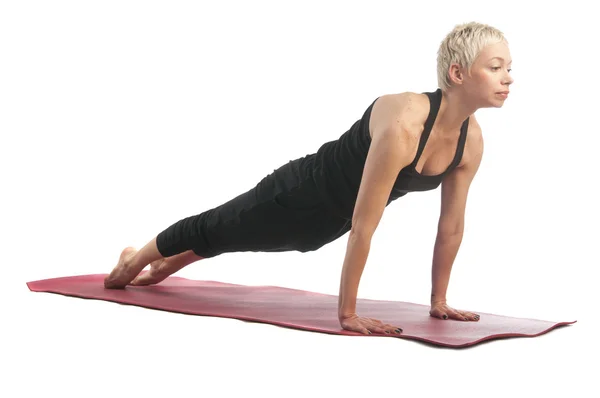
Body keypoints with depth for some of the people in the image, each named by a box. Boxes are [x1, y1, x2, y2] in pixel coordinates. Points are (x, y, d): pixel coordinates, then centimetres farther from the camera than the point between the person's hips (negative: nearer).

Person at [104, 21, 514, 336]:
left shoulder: (472, 139, -18)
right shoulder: (402, 124, -41)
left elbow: (452, 226, -6)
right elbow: (362, 226, -37)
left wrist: (438, 300, -1)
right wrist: (347, 313, -31)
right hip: (303, 192, -7)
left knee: (232, 237, 31)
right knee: (220, 229, 21)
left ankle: (163, 267, 59)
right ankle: (133, 261, 51)